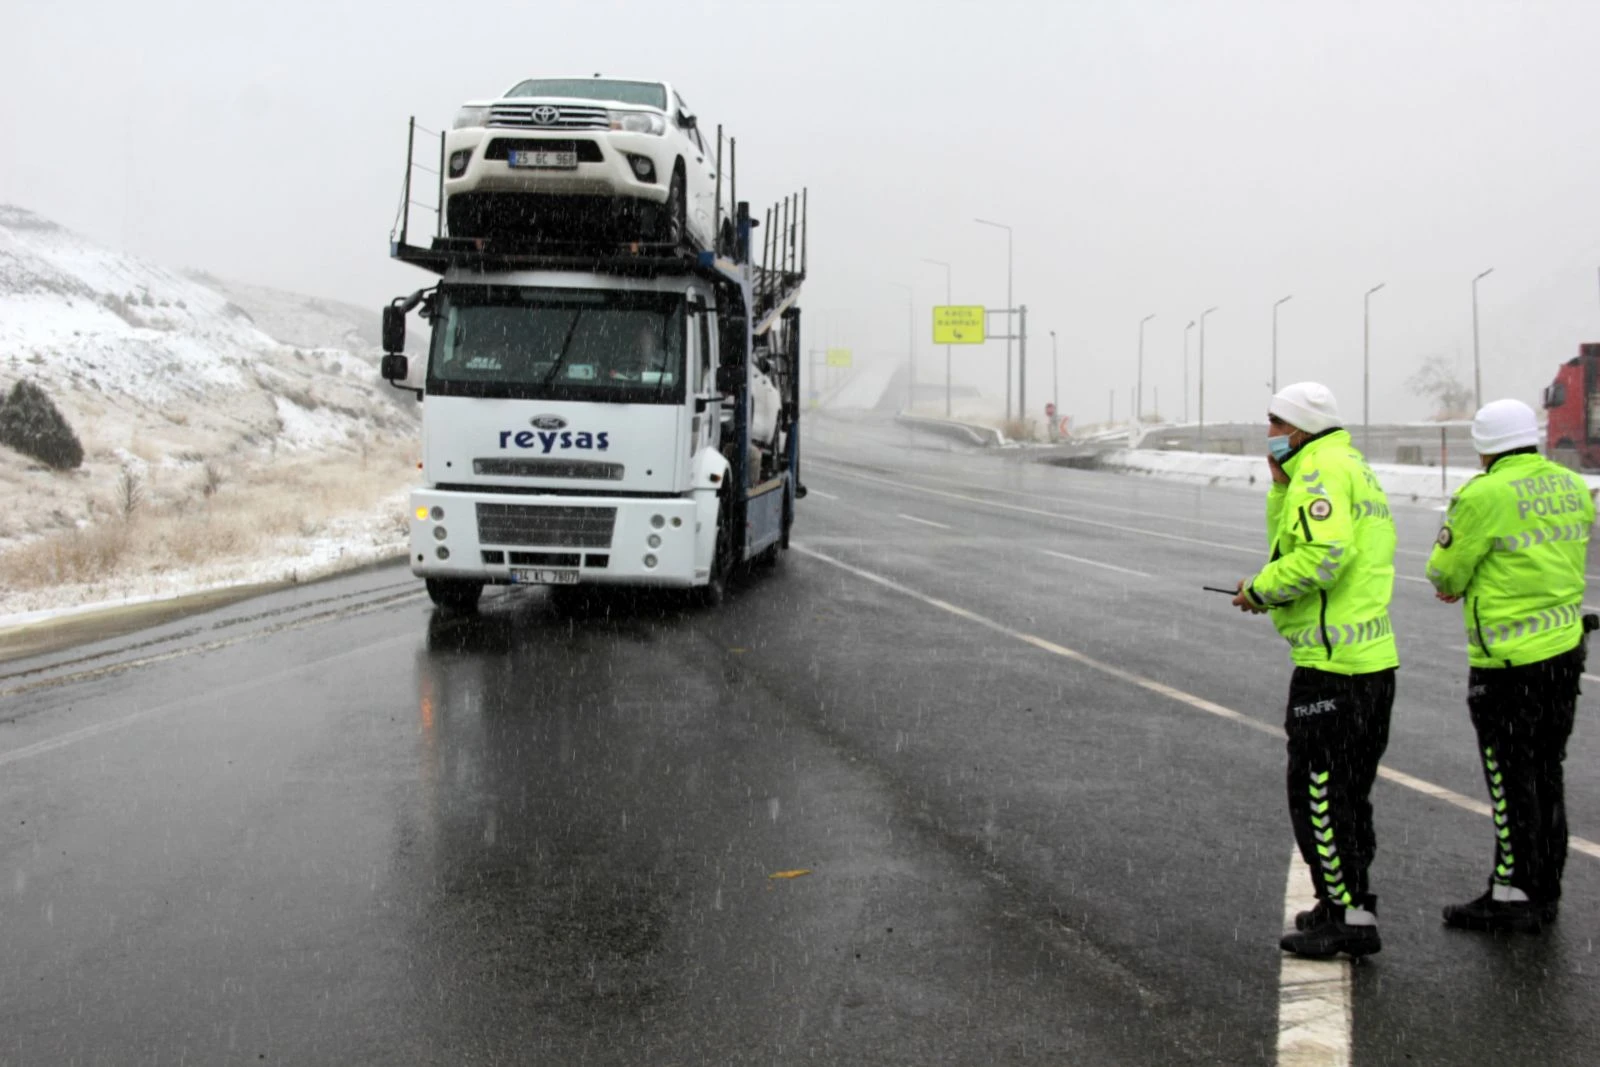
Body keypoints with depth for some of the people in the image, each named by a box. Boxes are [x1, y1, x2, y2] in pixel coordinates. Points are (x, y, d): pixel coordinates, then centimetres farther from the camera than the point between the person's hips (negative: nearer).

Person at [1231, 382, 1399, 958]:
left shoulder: (1321, 471, -13)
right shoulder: (1354, 468, 20)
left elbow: (1323, 555, -28)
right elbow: (1291, 544, 22)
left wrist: (1260, 590, -15)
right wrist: (1280, 485, 11)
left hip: (1331, 662, -11)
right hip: (1372, 658, 11)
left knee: (1318, 792, -3)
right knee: (1347, 792, 19)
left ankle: (1350, 917, 2)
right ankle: (1347, 903, 29)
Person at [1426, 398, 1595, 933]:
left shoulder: (1485, 495, -16)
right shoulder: (1572, 487, 7)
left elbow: (1445, 573, -9)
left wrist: (1454, 581, 15)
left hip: (1508, 663, -8)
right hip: (1565, 648, 8)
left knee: (1511, 781, 2)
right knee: (1546, 776, 16)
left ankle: (1513, 896, 9)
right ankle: (1545, 891, 25)